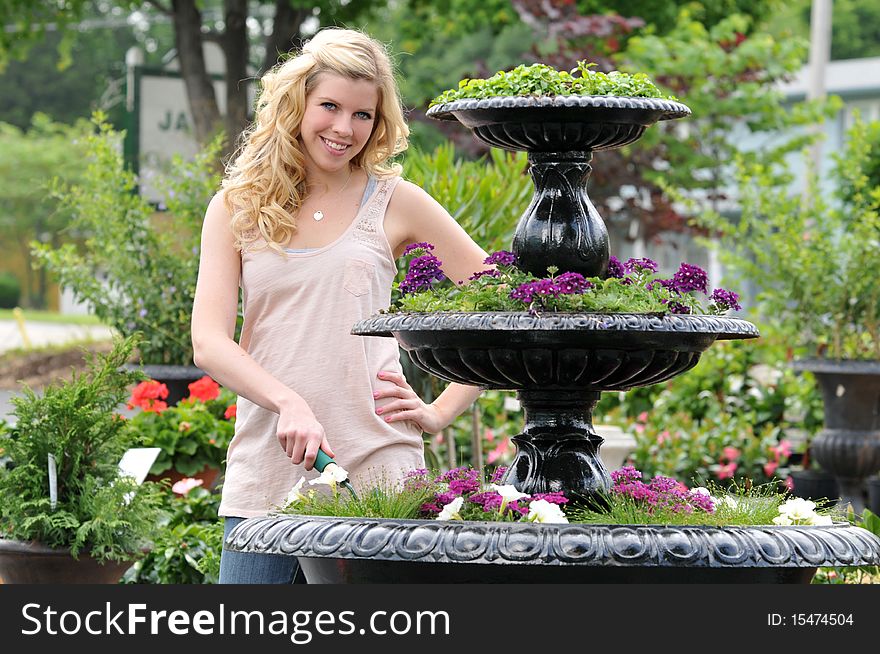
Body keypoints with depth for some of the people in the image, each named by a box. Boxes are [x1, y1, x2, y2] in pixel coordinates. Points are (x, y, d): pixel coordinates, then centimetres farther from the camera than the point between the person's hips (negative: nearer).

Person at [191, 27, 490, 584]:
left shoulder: (394, 202, 7)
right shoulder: (237, 208, 10)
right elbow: (208, 343, -1)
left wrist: (441, 412, 0)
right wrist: (288, 402, -18)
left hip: (376, 467, -1)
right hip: (265, 471, 1)